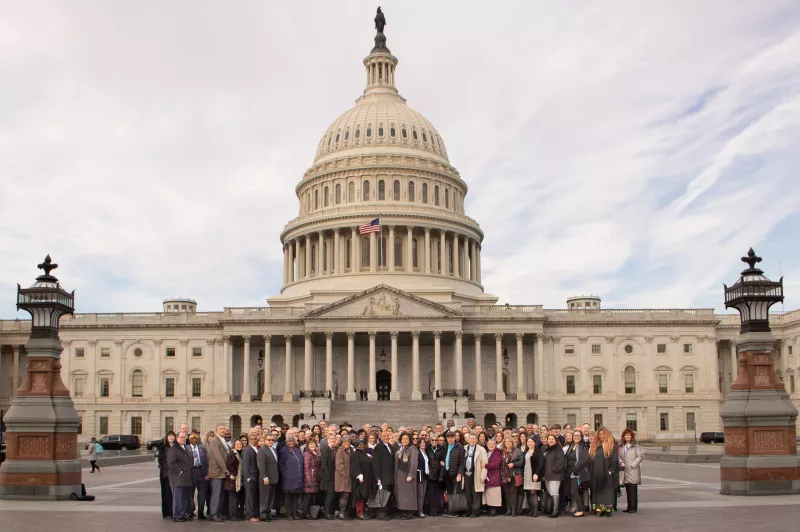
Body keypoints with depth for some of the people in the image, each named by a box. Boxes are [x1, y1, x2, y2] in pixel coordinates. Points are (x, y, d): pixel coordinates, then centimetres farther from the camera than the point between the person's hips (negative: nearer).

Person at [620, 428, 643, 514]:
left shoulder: (635, 445, -5)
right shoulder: (622, 446, 14)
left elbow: (640, 456, -9)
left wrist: (633, 465, -12)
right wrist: (621, 462, 1)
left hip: (633, 471, -6)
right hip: (625, 471, 6)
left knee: (633, 489, -7)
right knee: (627, 490, 9)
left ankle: (633, 507, -4)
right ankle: (629, 507, 15)